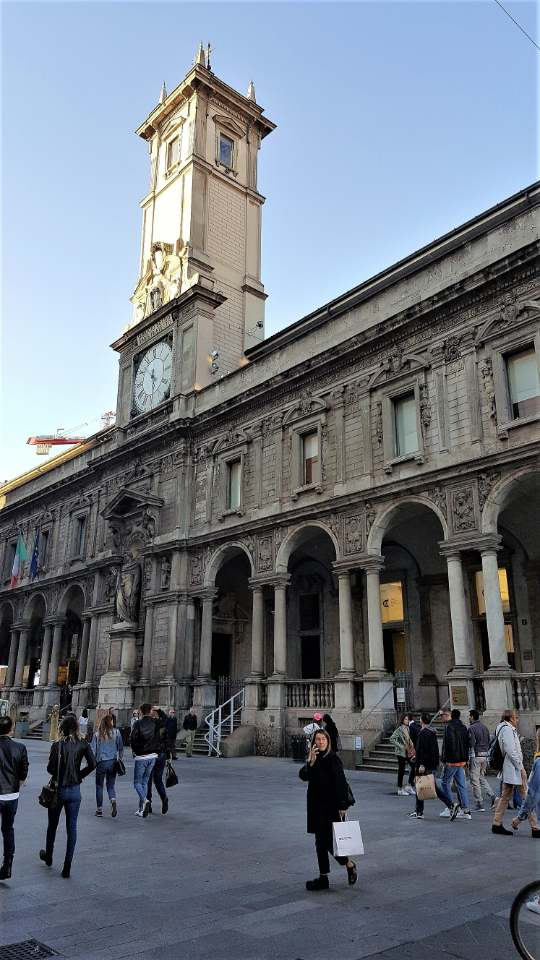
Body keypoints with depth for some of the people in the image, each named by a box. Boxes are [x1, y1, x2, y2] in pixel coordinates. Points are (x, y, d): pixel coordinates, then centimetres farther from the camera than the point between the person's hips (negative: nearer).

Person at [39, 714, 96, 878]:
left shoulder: (57, 745, -14)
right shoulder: (83, 744, -7)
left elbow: (50, 768, -16)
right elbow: (92, 764, -13)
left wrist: (59, 775, 5)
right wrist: (79, 775, 1)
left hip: (58, 789, -1)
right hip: (75, 790, 1)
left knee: (52, 825, 21)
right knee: (72, 828, 9)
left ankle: (48, 856, 41)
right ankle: (67, 867, 9)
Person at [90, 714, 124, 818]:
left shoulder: (97, 734, -5)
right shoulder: (116, 733, -4)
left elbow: (92, 749, -4)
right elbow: (121, 747, 0)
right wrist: (120, 759, 11)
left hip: (101, 762, -1)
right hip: (112, 762, 1)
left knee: (99, 786, 13)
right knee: (111, 784, 13)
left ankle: (99, 809, 15)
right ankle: (113, 801, -13)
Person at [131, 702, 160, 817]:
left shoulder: (138, 723, -12)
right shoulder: (155, 723, 2)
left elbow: (133, 738, -14)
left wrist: (134, 750, 1)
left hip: (141, 757, -5)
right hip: (153, 755, 5)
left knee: (137, 782, 6)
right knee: (145, 782, 16)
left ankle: (144, 800, -19)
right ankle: (141, 809, 18)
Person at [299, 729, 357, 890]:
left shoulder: (333, 759, -12)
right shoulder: (313, 759, 8)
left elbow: (340, 783, -16)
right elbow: (303, 776, -6)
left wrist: (342, 806, -19)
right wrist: (311, 762, -21)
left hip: (332, 806, -7)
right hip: (317, 806, 7)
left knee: (328, 841, -5)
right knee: (320, 842, 12)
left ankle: (349, 865, 17)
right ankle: (323, 878, 24)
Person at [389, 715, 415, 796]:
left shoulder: (408, 729, 9)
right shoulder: (399, 729, -12)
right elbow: (392, 738, -18)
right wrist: (400, 746, -18)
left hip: (408, 752, 7)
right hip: (401, 753, -7)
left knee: (413, 766, 2)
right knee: (401, 770, 0)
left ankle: (410, 786, 17)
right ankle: (400, 790, 10)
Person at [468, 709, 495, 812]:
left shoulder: (471, 728, -12)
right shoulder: (485, 727, 11)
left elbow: (471, 745, -17)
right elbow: (489, 742, 14)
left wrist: (469, 760, -11)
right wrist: (487, 756, 20)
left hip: (476, 756, -7)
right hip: (485, 755, 7)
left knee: (475, 781, 1)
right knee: (482, 777, 20)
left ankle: (479, 805, 3)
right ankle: (492, 796, 3)